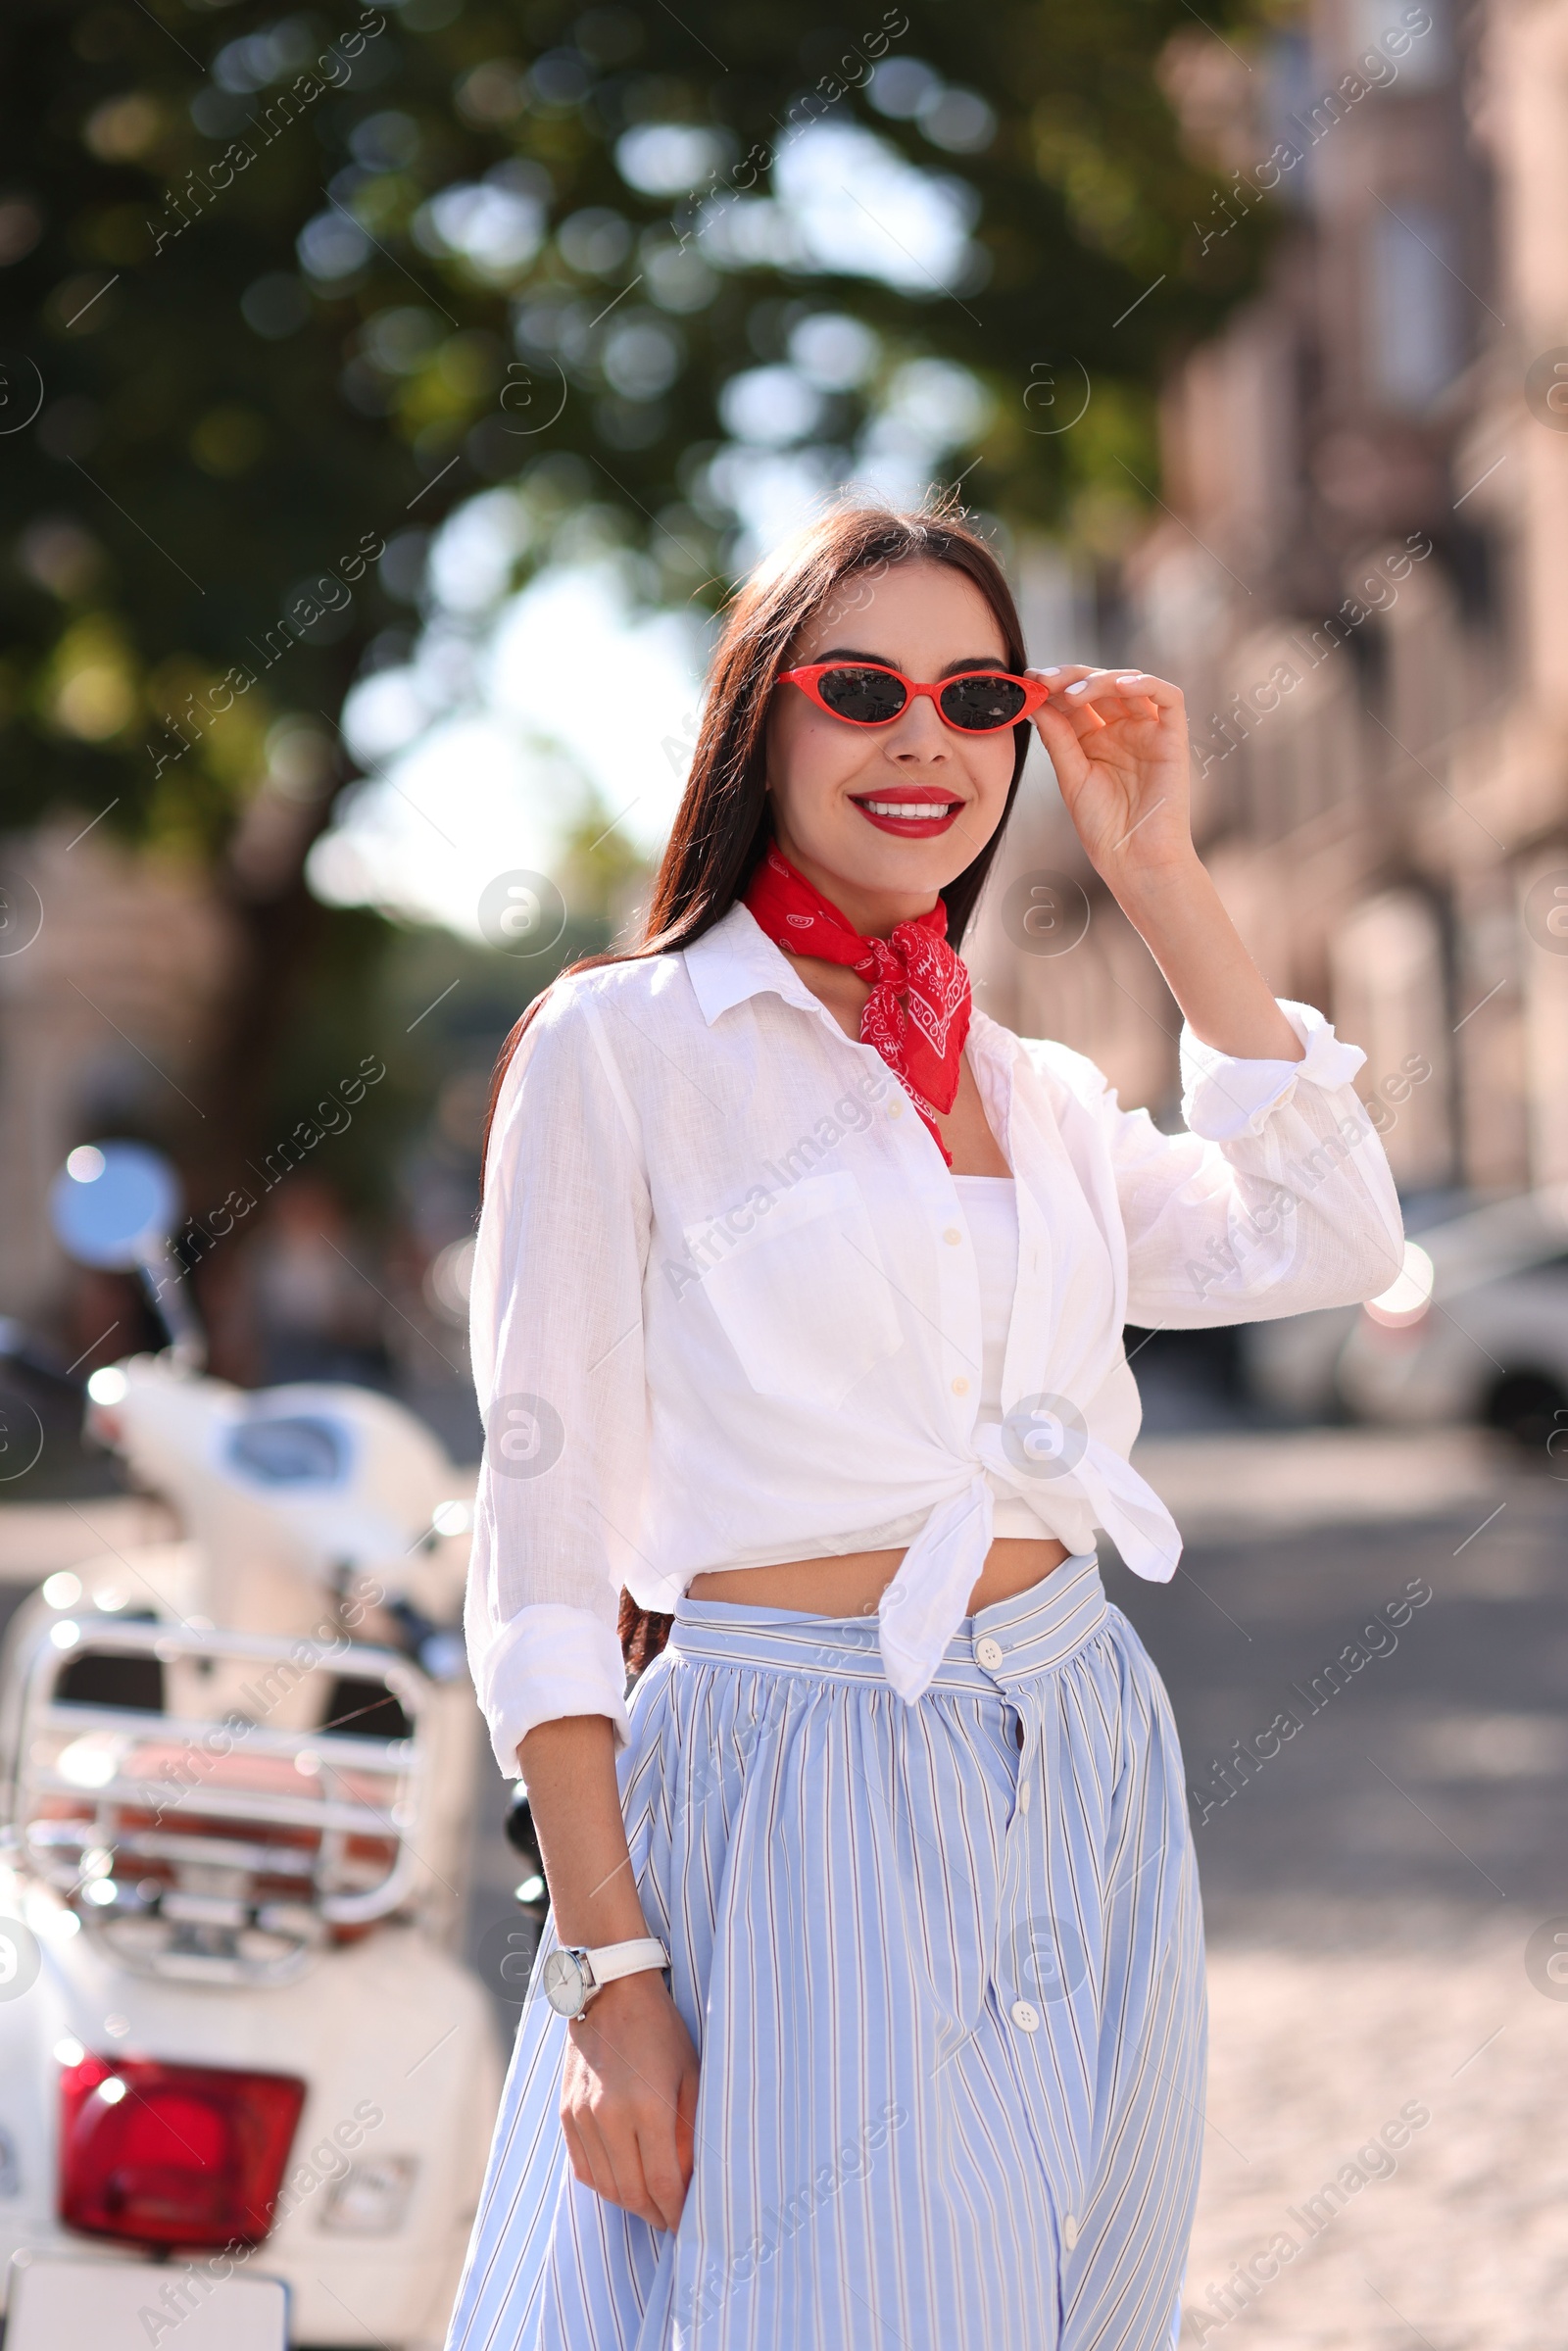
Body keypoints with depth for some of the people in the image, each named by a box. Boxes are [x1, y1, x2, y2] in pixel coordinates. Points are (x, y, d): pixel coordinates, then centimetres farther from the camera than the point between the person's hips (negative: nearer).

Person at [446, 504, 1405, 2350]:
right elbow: (545, 1535, -7)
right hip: (807, 1817, -6)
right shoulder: (621, 1046, -3)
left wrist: (1159, 878, 1)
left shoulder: (1036, 1092, 14)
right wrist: (607, 1968, -13)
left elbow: (1328, 1243, -1)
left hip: (1091, 1785, 6)